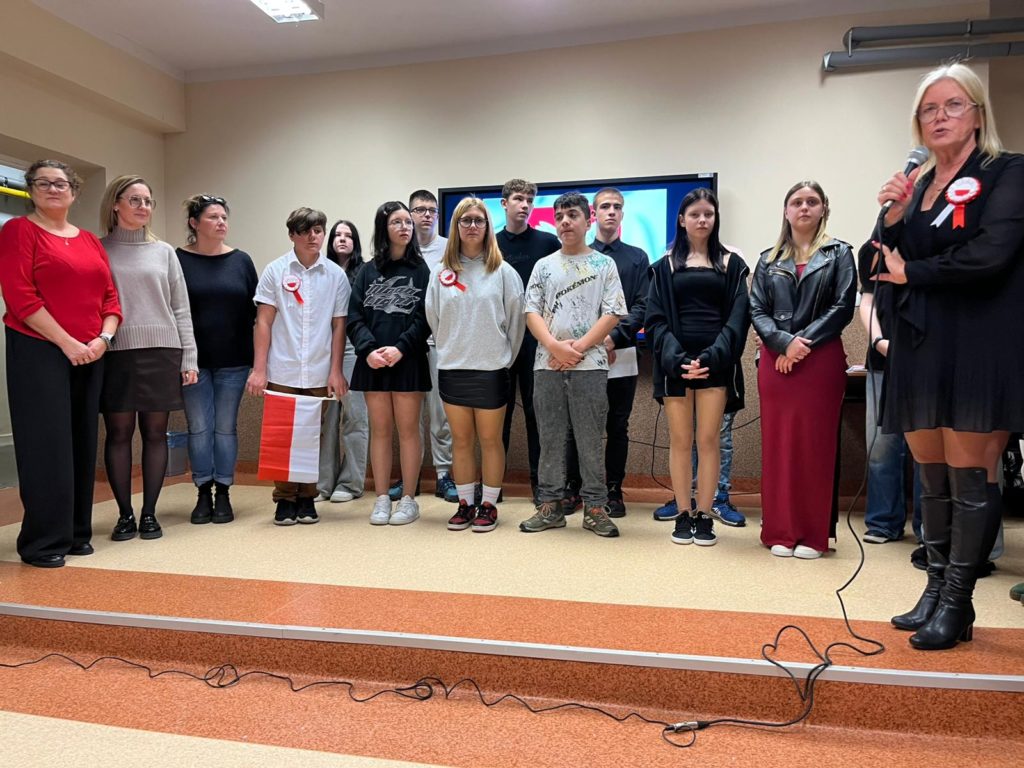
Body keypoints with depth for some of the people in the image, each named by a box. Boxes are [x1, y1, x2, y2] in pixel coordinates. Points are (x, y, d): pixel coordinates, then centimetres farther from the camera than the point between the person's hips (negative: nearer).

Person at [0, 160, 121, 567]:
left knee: (83, 442, 8)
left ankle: (77, 533, 19)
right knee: (47, 444, -5)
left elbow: (110, 297, 12)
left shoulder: (90, 241, 15)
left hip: (89, 355, 6)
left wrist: (103, 338, -6)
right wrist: (67, 343, -15)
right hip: (38, 351, -5)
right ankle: (42, 542, 5)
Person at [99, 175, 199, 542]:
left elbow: (180, 308, 9)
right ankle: (125, 514, 12)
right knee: (119, 433, 1)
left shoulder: (164, 251, 11)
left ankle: (149, 513, 13)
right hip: (116, 353, -1)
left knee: (155, 433, 4)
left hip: (161, 352, 2)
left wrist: (189, 357, 3)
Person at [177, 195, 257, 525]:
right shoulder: (178, 260, 1)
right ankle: (203, 494, 14)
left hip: (233, 361, 1)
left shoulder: (241, 260, 6)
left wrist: (255, 355, 3)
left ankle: (223, 494, 15)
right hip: (194, 359, -1)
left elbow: (254, 309, 7)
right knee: (199, 427, 4)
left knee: (226, 427, 6)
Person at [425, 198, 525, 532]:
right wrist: (451, 349, 10)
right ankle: (465, 504, 22)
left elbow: (516, 319, 0)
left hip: (491, 369, -2)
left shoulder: (503, 271, -2)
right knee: (461, 440, 11)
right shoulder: (441, 272, 4)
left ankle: (488, 505, 18)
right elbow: (433, 318, 9)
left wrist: (504, 356, 4)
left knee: (490, 440, 6)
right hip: (452, 368, 3)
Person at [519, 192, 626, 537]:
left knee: (590, 441, 2)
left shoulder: (604, 264, 7)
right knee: (550, 439, 7)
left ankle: (595, 507, 11)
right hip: (547, 366, 3)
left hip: (589, 366, -2)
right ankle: (550, 505, 16)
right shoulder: (543, 266, 13)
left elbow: (612, 314, -2)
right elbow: (532, 312, 5)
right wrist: (555, 346, -11)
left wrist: (577, 347, -11)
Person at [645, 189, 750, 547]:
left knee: (708, 441, -1)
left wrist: (712, 356, -14)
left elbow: (738, 316, 1)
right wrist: (675, 357, -14)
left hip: (715, 362, 0)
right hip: (675, 362, 1)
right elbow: (656, 318, 2)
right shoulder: (666, 265, 11)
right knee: (680, 441, 3)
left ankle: (704, 517, 7)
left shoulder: (730, 263, 10)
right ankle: (683, 516, 11)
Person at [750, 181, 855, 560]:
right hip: (776, 360, 2)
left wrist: (804, 343, -12)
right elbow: (757, 310, 5)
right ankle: (780, 532, 11)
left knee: (816, 446, 0)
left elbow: (843, 307, -3)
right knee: (776, 446, 2)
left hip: (821, 359, -2)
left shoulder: (839, 254, 8)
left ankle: (813, 535, 9)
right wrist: (784, 342, -12)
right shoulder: (769, 259, 13)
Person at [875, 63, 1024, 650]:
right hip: (920, 350, 6)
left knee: (970, 480, -2)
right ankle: (936, 589, 20)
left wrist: (911, 273, -5)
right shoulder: (915, 186, 16)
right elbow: (889, 269, 13)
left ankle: (957, 604, 8)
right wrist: (893, 217, -2)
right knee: (933, 479, 10)